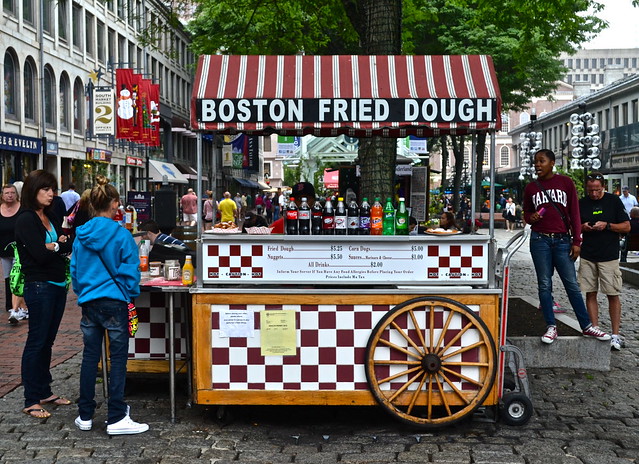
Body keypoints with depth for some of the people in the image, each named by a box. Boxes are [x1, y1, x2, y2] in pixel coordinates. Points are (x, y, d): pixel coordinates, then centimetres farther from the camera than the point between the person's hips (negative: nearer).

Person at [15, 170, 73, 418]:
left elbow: (71, 244, 6)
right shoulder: (26, 220, -10)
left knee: (47, 341, 14)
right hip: (40, 287, -7)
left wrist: (54, 245, -12)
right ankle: (31, 401, 4)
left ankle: (44, 392, 23)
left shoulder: (52, 217, 14)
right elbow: (41, 255, -18)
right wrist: (61, 245, -4)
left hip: (58, 286, 7)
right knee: (36, 342, -2)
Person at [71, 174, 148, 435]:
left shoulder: (81, 235, 4)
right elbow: (130, 271, -8)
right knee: (118, 358, 0)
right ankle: (116, 418, 2)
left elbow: (74, 270, 11)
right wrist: (132, 294, 6)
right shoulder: (121, 235, -10)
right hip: (115, 302, -5)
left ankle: (85, 416, 20)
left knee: (90, 357, 12)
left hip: (88, 303, 5)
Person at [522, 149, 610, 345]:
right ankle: (551, 327, 8)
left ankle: (587, 326, 8)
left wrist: (577, 241, -2)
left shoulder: (565, 182, 3)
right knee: (544, 285, 2)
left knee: (572, 284, 0)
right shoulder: (531, 188, 8)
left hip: (562, 240, -2)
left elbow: (574, 213, 3)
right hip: (540, 240, 2)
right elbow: (526, 213, 20)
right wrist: (530, 218, -5)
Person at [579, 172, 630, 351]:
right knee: (590, 294, 4)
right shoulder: (581, 203, 8)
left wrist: (607, 225, -14)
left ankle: (615, 335, 4)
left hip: (609, 256, -3)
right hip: (587, 256, 3)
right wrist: (582, 227, -7)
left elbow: (627, 227, 1)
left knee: (613, 295, -2)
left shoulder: (614, 201, 0)